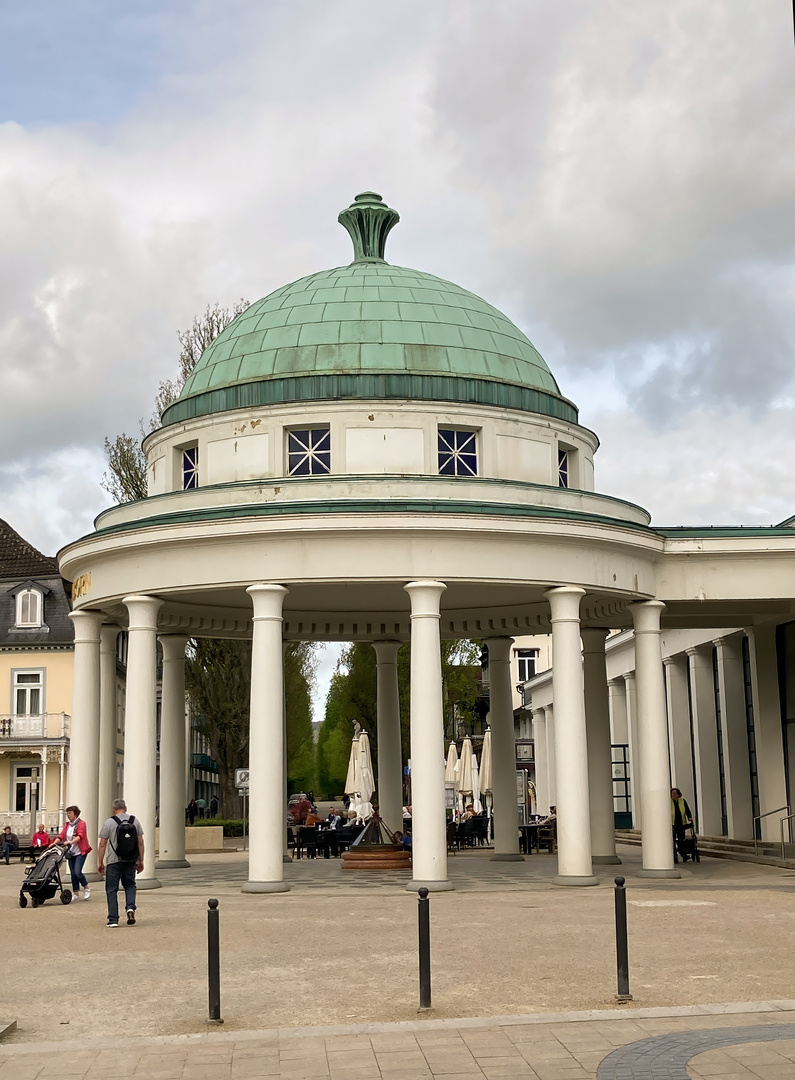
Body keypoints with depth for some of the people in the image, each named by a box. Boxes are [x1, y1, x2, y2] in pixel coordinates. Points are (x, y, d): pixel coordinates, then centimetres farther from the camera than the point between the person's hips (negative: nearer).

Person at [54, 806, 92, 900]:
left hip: (80, 852, -6)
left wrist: (71, 842, -35)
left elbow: (80, 836, -20)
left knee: (77, 872, -15)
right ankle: (76, 894, 14)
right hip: (71, 853, 6)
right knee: (73, 873, 6)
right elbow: (61, 835, 7)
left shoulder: (81, 823, -6)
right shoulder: (67, 824, 13)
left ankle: (86, 888, 6)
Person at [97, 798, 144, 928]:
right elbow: (140, 842, 6)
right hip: (130, 860, 3)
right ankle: (130, 907, -4)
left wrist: (100, 862, 4)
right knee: (130, 885, 20)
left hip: (113, 860, -3)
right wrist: (140, 860, 12)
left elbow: (102, 844, -3)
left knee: (111, 889, 5)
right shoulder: (134, 821, 6)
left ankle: (113, 919, 2)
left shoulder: (109, 822, -2)